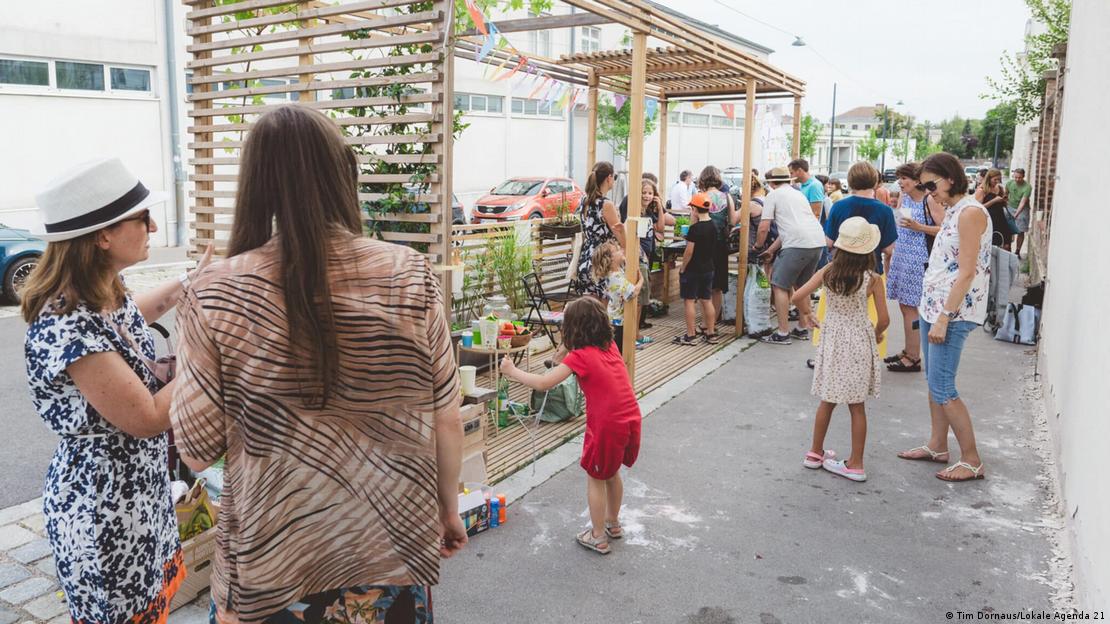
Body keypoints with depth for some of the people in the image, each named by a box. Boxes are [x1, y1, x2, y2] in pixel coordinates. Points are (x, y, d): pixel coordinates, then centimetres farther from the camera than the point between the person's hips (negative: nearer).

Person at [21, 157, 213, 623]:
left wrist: (189, 283, 20)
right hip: (102, 507, -8)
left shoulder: (109, 296, -2)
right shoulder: (67, 327, -29)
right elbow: (147, 418, -25)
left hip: (142, 486, 8)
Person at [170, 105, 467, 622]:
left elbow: (197, 454, -8)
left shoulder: (217, 294, -16)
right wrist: (449, 508, 11)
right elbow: (446, 423, -7)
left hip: (271, 566, -1)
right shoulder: (412, 277, -14)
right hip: (395, 549, 1)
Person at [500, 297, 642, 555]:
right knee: (612, 473, 27)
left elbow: (543, 383, -18)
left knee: (595, 479, 13)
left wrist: (512, 372, -8)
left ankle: (598, 537, 25)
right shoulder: (609, 346, 8)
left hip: (607, 426, -7)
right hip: (630, 420, 7)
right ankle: (613, 524, 45)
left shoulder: (580, 356, -14)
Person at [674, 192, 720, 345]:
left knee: (689, 301, 0)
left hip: (693, 270, -7)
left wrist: (682, 269, -8)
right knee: (707, 300, 13)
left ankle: (690, 336, 1)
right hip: (708, 269, 7)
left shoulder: (695, 228, -17)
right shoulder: (713, 227, 5)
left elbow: (689, 251, -17)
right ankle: (711, 333, 18)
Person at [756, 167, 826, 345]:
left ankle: (782, 333, -1)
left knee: (779, 286, 1)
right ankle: (802, 329, 27)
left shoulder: (773, 195, 6)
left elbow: (764, 228, 0)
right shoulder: (799, 194, 28)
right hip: (818, 242, 8)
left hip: (798, 244, -8)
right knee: (802, 286, 21)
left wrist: (758, 246, 18)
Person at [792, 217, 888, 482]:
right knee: (856, 405, 7)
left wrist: (807, 313, 7)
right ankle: (856, 464, 13)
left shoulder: (828, 271, -7)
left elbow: (797, 297, -12)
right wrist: (876, 335, 13)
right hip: (859, 343, -2)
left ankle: (815, 453, 27)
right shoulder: (872, 279, -11)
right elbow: (883, 319, -8)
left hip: (833, 341, 2)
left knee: (827, 400, 16)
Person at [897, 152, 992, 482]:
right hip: (933, 306, 9)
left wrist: (943, 318, -21)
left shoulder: (970, 212, -15)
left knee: (942, 388, -7)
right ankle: (937, 446, 25)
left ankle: (972, 460, 3)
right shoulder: (952, 211, 14)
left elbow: (966, 272, -19)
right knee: (934, 381, 14)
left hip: (953, 312, -9)